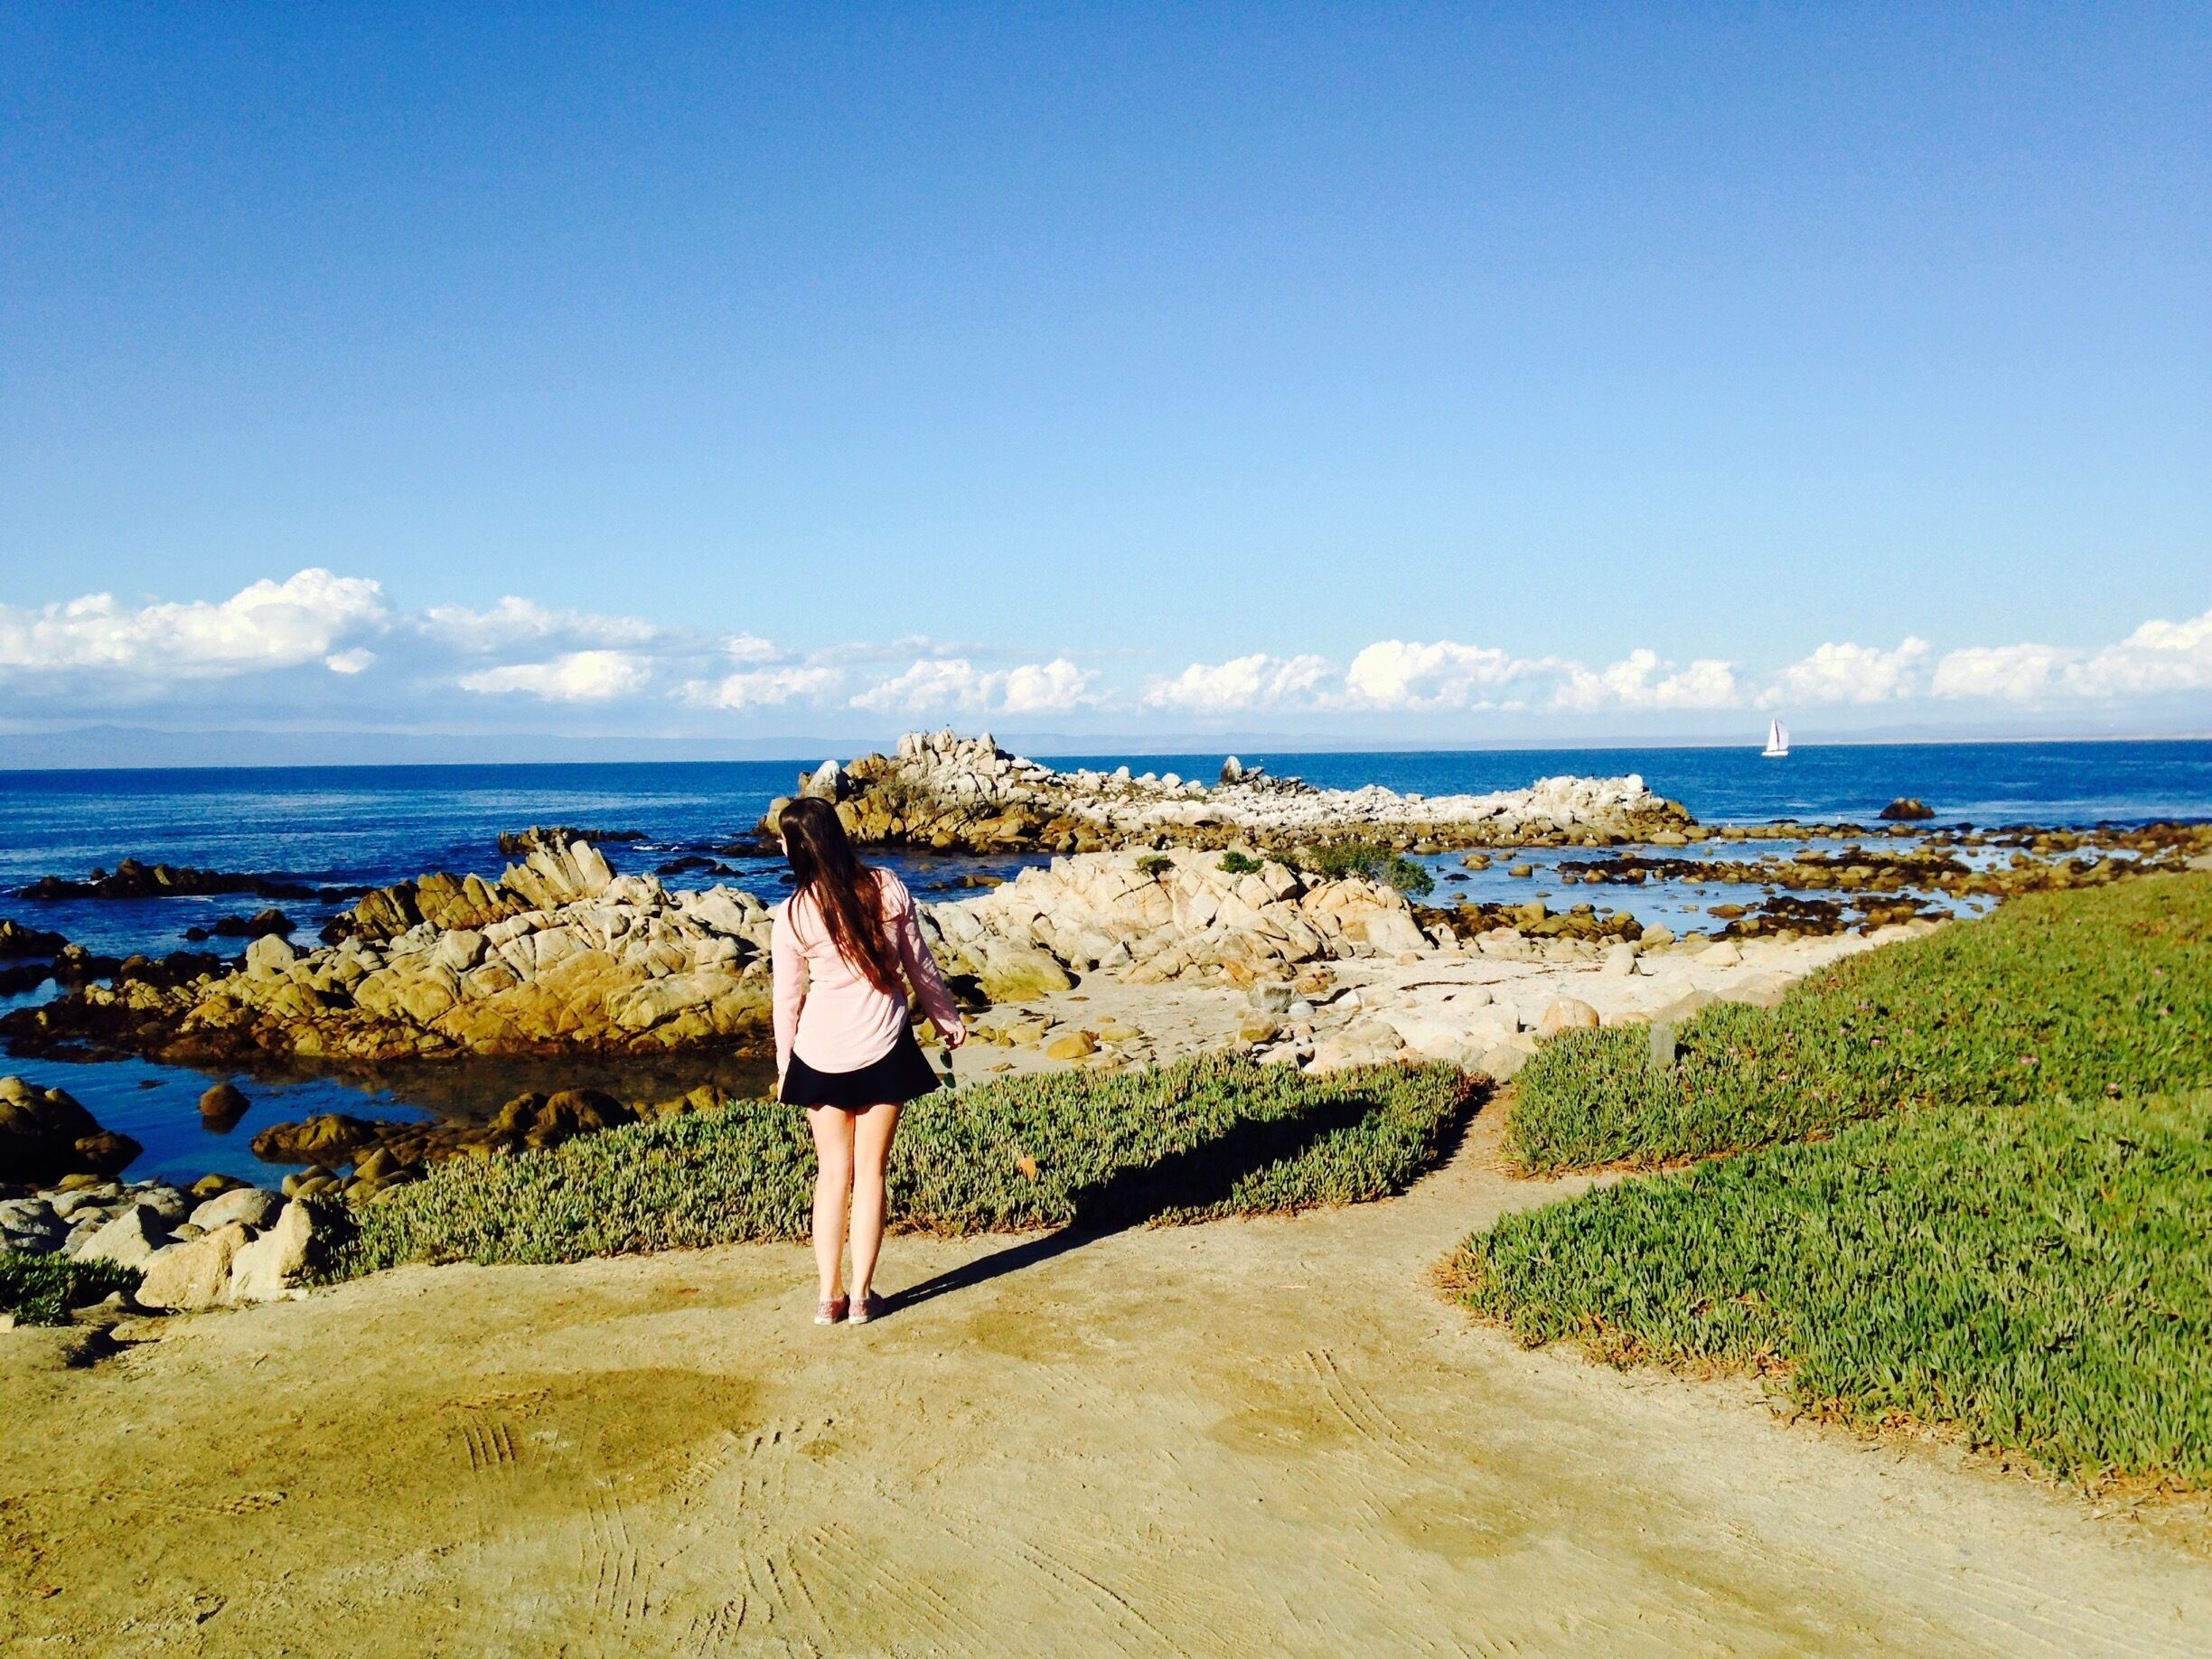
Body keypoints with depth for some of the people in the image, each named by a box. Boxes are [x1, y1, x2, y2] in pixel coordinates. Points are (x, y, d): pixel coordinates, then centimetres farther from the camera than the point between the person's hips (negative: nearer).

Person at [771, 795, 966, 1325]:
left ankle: (828, 1298, 16)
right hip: (882, 1048, 0)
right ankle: (861, 1296, 14)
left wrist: (785, 1069, 12)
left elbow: (787, 1000, -2)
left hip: (820, 1055, 0)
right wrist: (946, 1018, 18)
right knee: (870, 1171, 10)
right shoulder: (887, 888, -7)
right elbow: (920, 967, 2)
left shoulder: (792, 916, -11)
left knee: (832, 1172, 13)